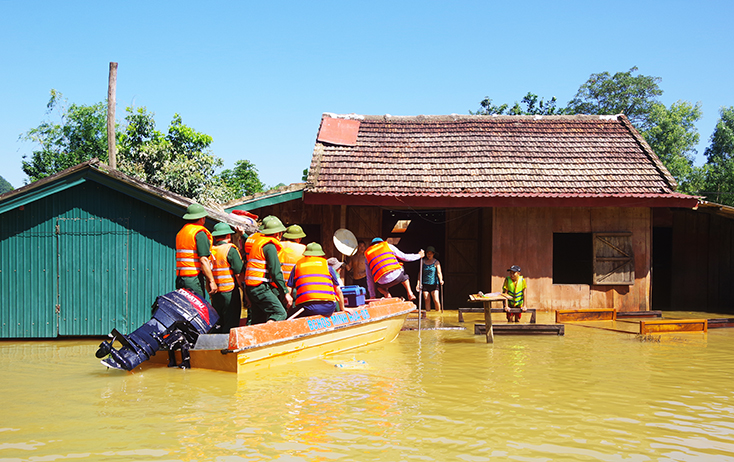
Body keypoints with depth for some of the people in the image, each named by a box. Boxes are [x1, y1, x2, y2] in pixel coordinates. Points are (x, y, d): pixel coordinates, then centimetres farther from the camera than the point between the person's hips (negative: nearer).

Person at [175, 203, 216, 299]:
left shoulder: (180, 233, 18)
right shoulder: (200, 233, -8)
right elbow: (203, 260, -16)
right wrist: (211, 281, -14)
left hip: (180, 277, 8)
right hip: (194, 279, -8)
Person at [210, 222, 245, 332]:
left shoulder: (210, 250, 7)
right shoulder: (230, 249, -9)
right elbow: (240, 272, -13)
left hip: (215, 293, 6)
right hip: (230, 293, -6)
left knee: (217, 324, 13)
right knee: (231, 327, -3)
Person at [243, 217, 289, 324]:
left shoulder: (258, 241, 19)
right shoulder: (270, 246, -10)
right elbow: (275, 272, -14)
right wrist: (285, 292, -10)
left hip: (250, 286, 10)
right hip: (260, 287, -10)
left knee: (257, 319, 11)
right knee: (280, 313, -15)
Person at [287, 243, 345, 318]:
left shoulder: (297, 266, 19)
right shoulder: (327, 265, 18)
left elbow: (289, 292, 14)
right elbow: (338, 291, 21)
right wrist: (342, 309, 34)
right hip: (328, 309, 1)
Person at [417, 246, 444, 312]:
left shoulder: (436, 262, -3)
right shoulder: (423, 261, 4)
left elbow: (439, 273, -12)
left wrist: (440, 280, -31)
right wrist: (418, 283, 3)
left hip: (434, 284, -2)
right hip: (425, 284, 2)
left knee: (436, 300, -11)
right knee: (426, 300, 0)